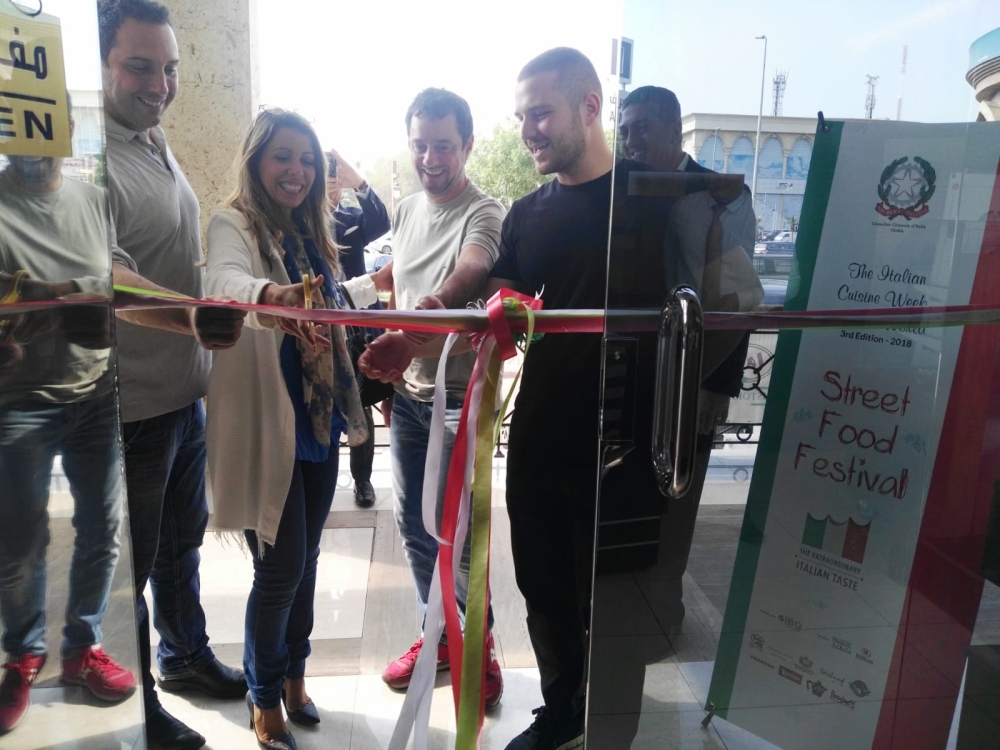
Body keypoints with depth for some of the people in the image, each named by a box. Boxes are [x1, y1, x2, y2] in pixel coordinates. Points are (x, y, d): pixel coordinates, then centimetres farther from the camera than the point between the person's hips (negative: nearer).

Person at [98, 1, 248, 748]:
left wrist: (224, 309, 14)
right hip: (132, 404, -8)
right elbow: (107, 278, -31)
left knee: (183, 537, 24)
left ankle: (185, 652, 46)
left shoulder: (160, 147, 9)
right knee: (130, 558, 10)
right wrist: (191, 316, -44)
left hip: (185, 390, 9)